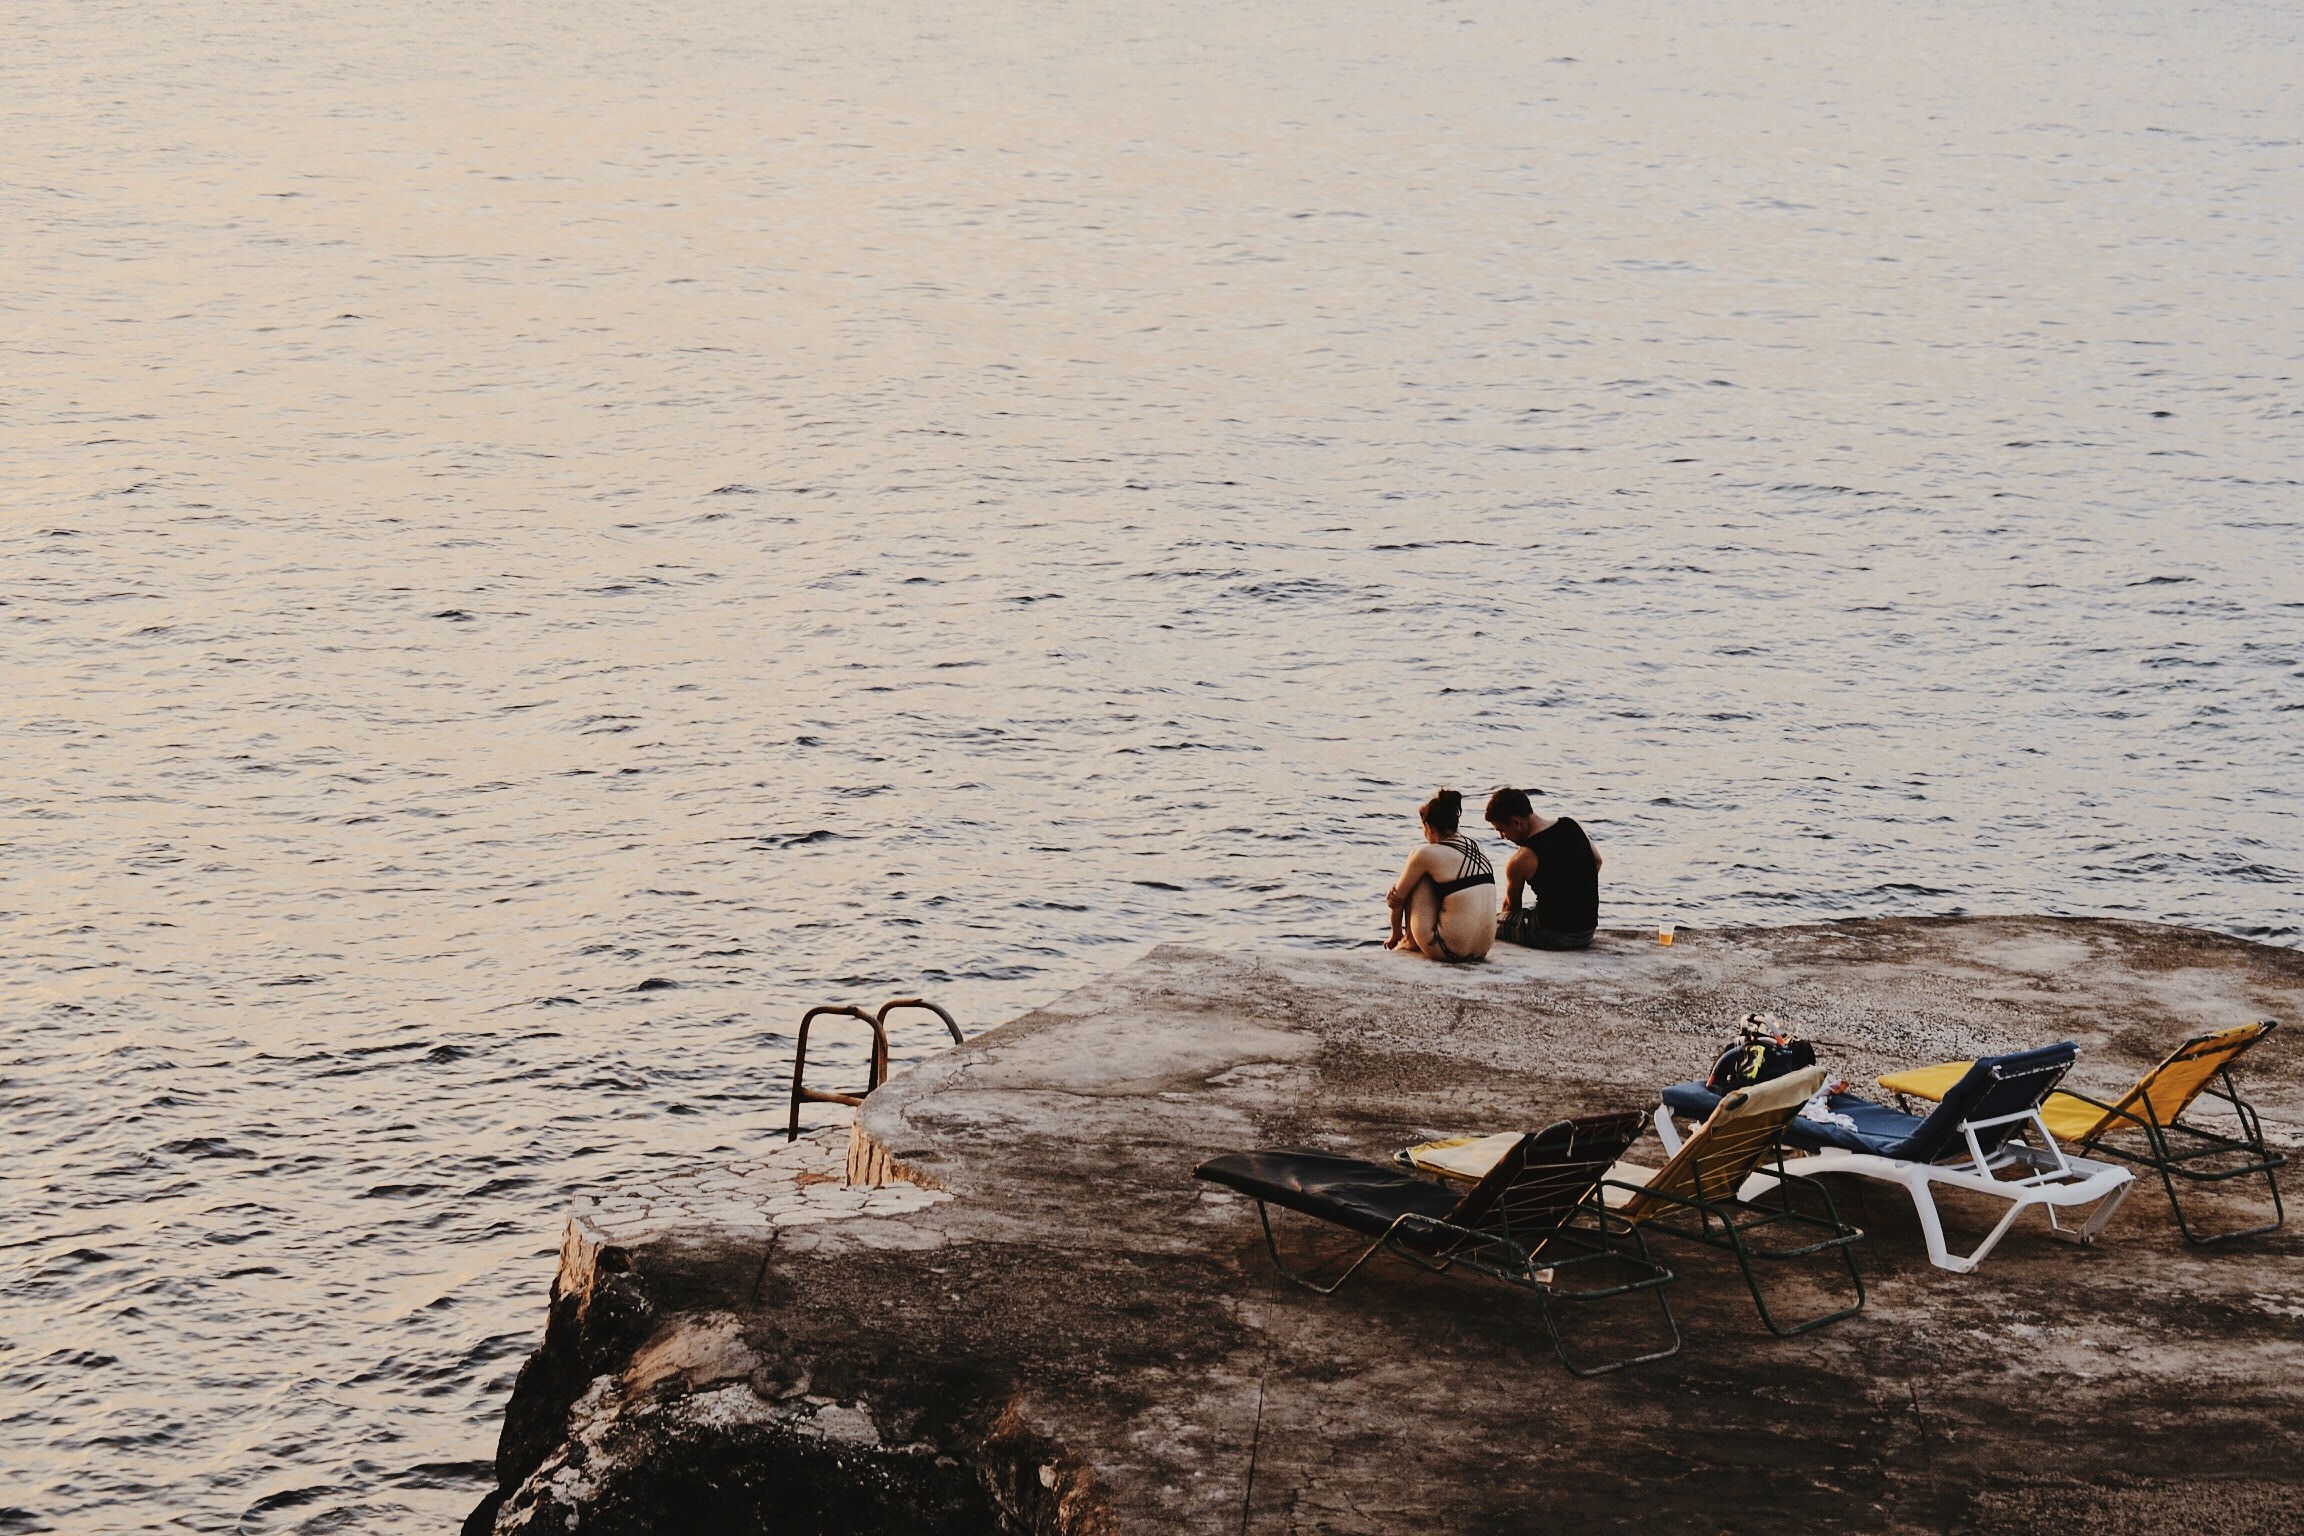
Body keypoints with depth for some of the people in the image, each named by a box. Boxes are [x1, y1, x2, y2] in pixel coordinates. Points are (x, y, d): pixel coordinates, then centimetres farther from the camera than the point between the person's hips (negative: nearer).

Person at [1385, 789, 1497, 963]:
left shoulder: (1427, 854, -7)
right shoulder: (1476, 848, 12)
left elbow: (1397, 899, 8)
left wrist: (1396, 935, 24)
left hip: (1449, 950, -7)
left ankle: (1410, 941, 20)